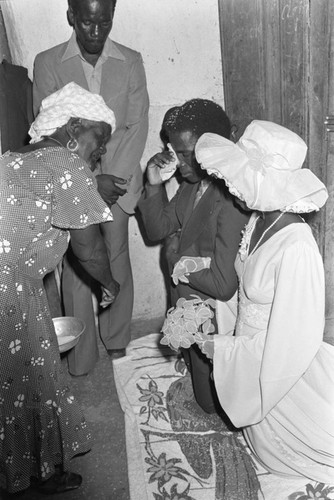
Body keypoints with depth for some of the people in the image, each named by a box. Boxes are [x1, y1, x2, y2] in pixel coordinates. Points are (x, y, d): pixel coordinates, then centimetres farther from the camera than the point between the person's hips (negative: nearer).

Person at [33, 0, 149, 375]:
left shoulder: (130, 62, 4)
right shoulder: (47, 64, -1)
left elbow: (137, 126, 1)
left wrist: (114, 177, -10)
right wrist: (92, 181, -12)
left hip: (118, 178, 1)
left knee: (117, 262, 6)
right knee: (76, 267, 2)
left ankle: (117, 344, 24)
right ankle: (81, 355, 17)